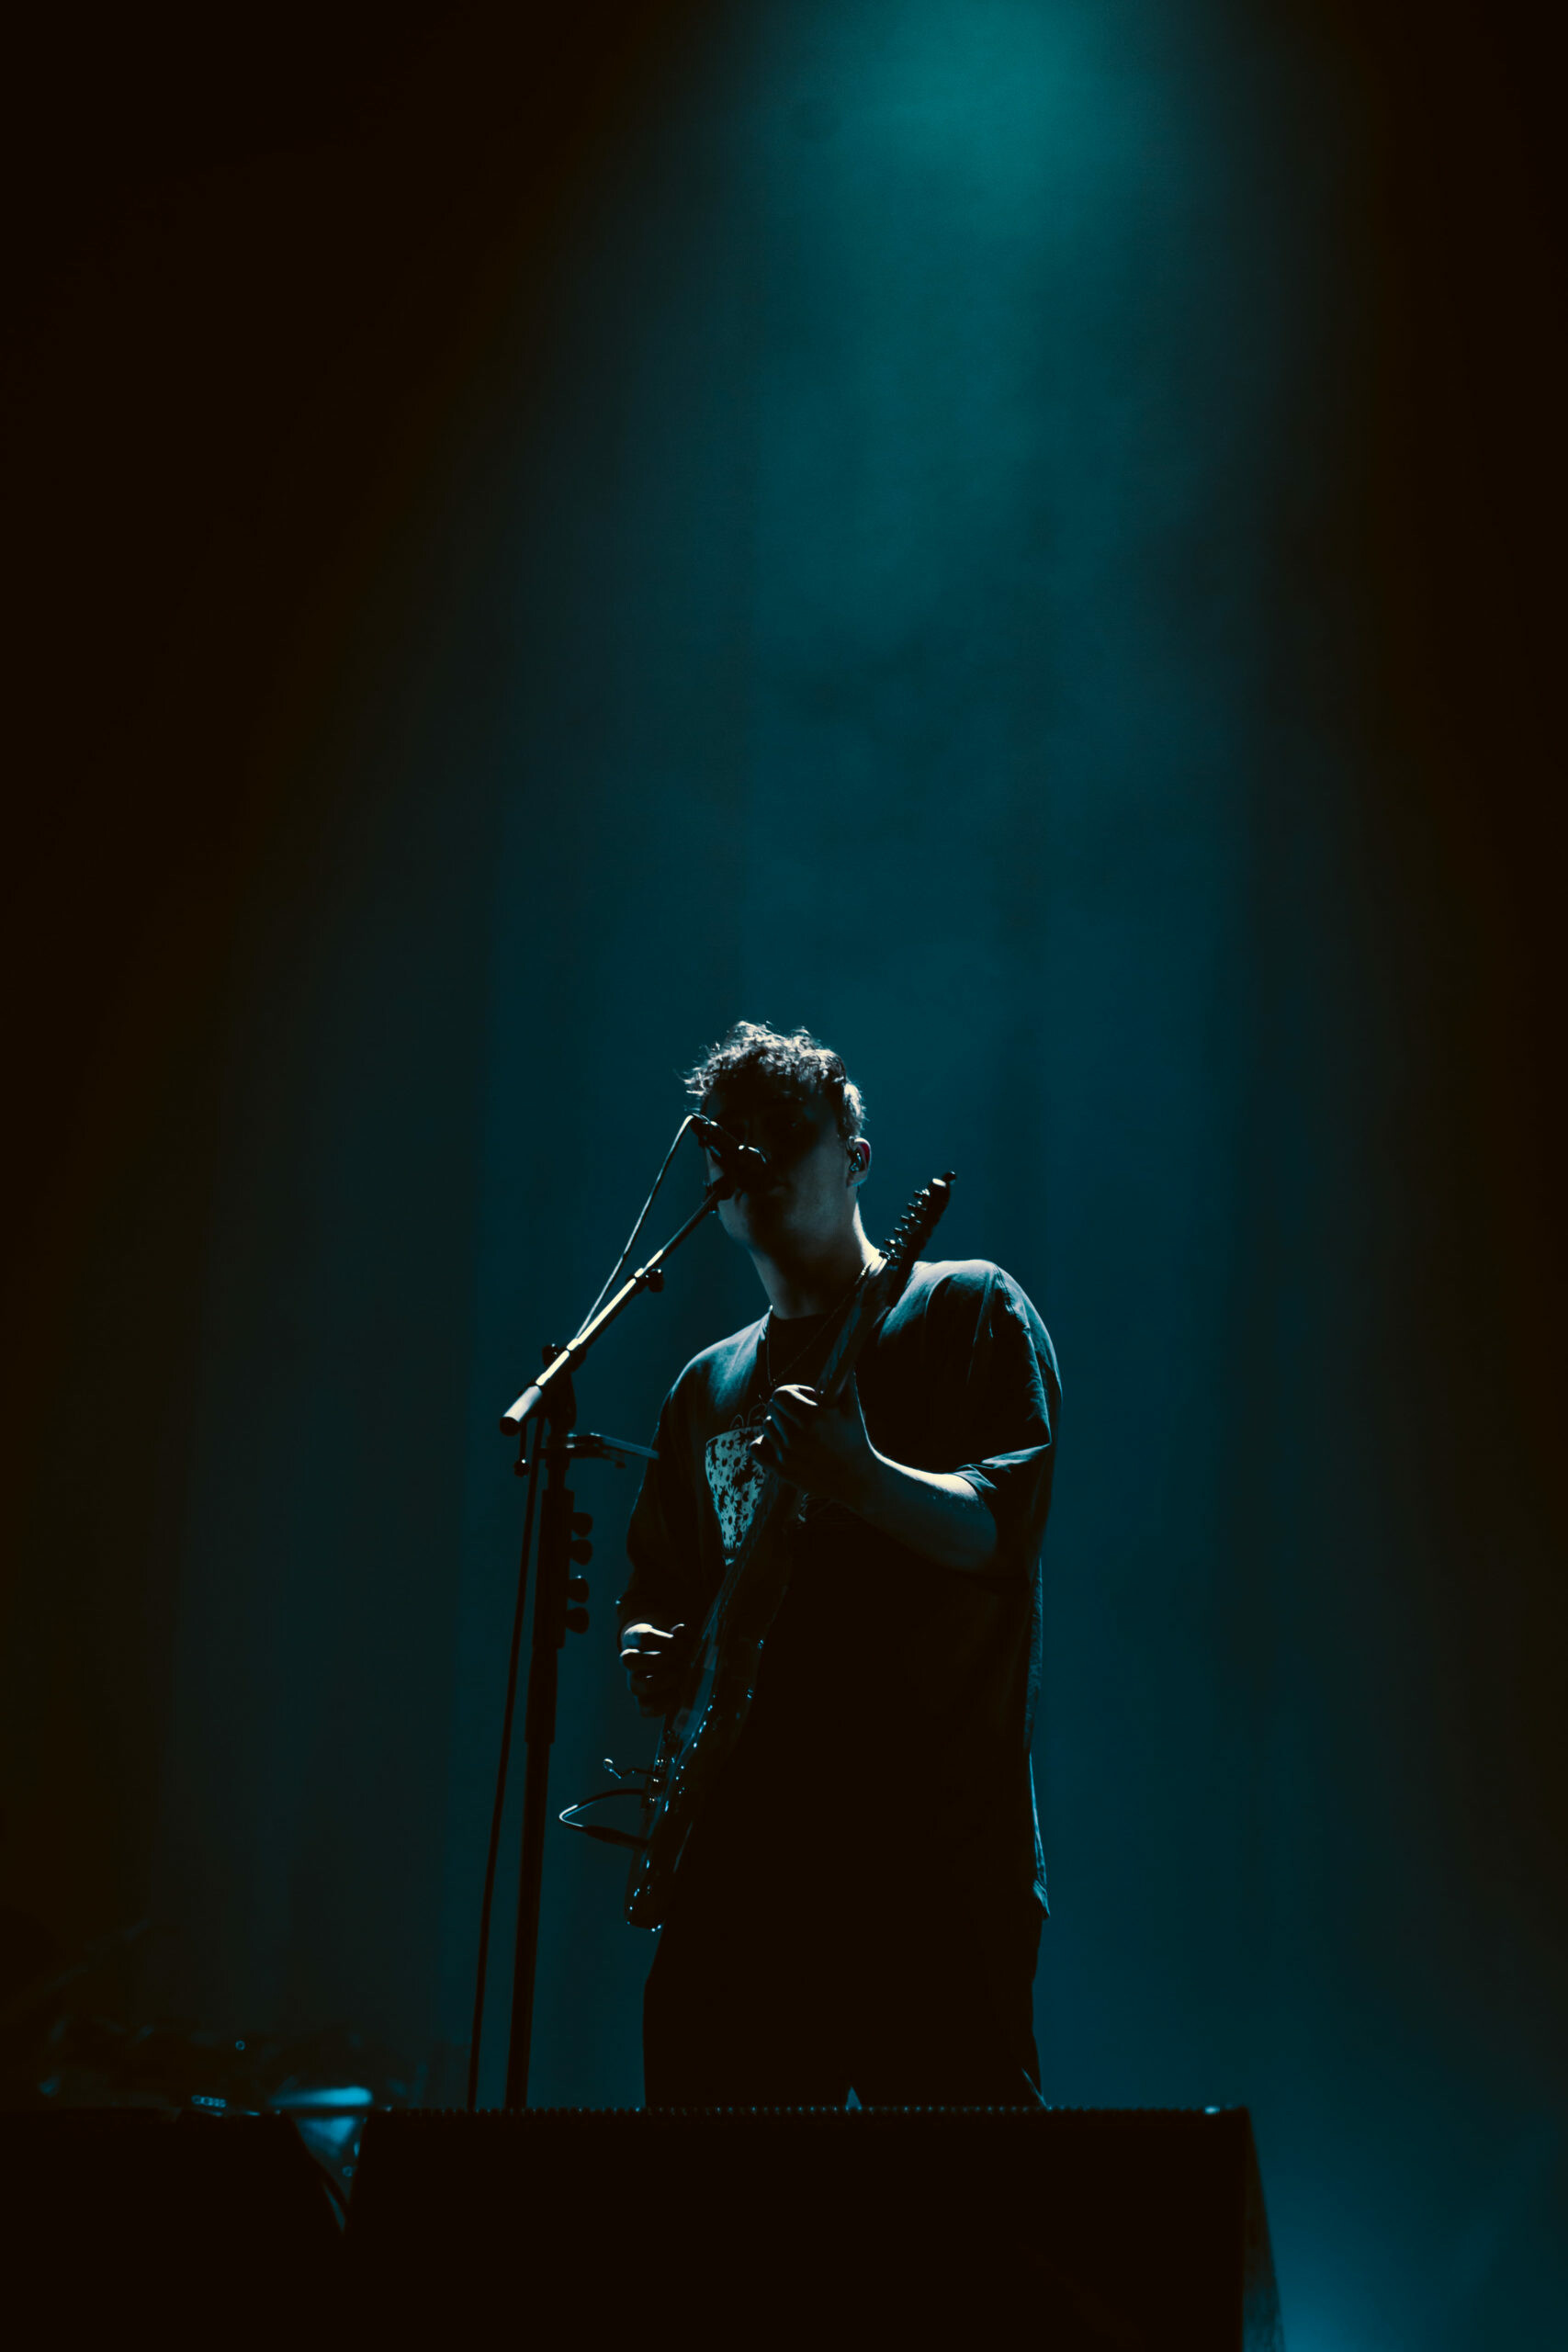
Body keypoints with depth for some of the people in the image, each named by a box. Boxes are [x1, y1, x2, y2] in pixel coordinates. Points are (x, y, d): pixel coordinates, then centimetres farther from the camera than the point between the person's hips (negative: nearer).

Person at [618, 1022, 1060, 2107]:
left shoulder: (966, 1309, 4)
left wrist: (859, 1481, -28)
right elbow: (655, 1590, 27)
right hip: (742, 1853, 6)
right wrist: (651, 1657, 4)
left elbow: (1000, 1526, -10)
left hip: (930, 1853, -5)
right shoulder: (708, 1388, 21)